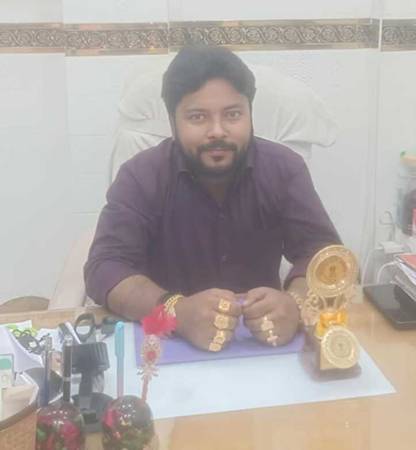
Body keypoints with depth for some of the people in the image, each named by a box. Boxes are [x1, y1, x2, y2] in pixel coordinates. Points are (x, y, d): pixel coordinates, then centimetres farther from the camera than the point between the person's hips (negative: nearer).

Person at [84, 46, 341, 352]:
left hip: (263, 348, 1)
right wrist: (177, 311, -38)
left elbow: (324, 253, -13)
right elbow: (105, 268, -20)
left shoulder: (284, 168, -7)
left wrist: (296, 302, -35)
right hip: (167, 344, 0)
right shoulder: (141, 176, -12)